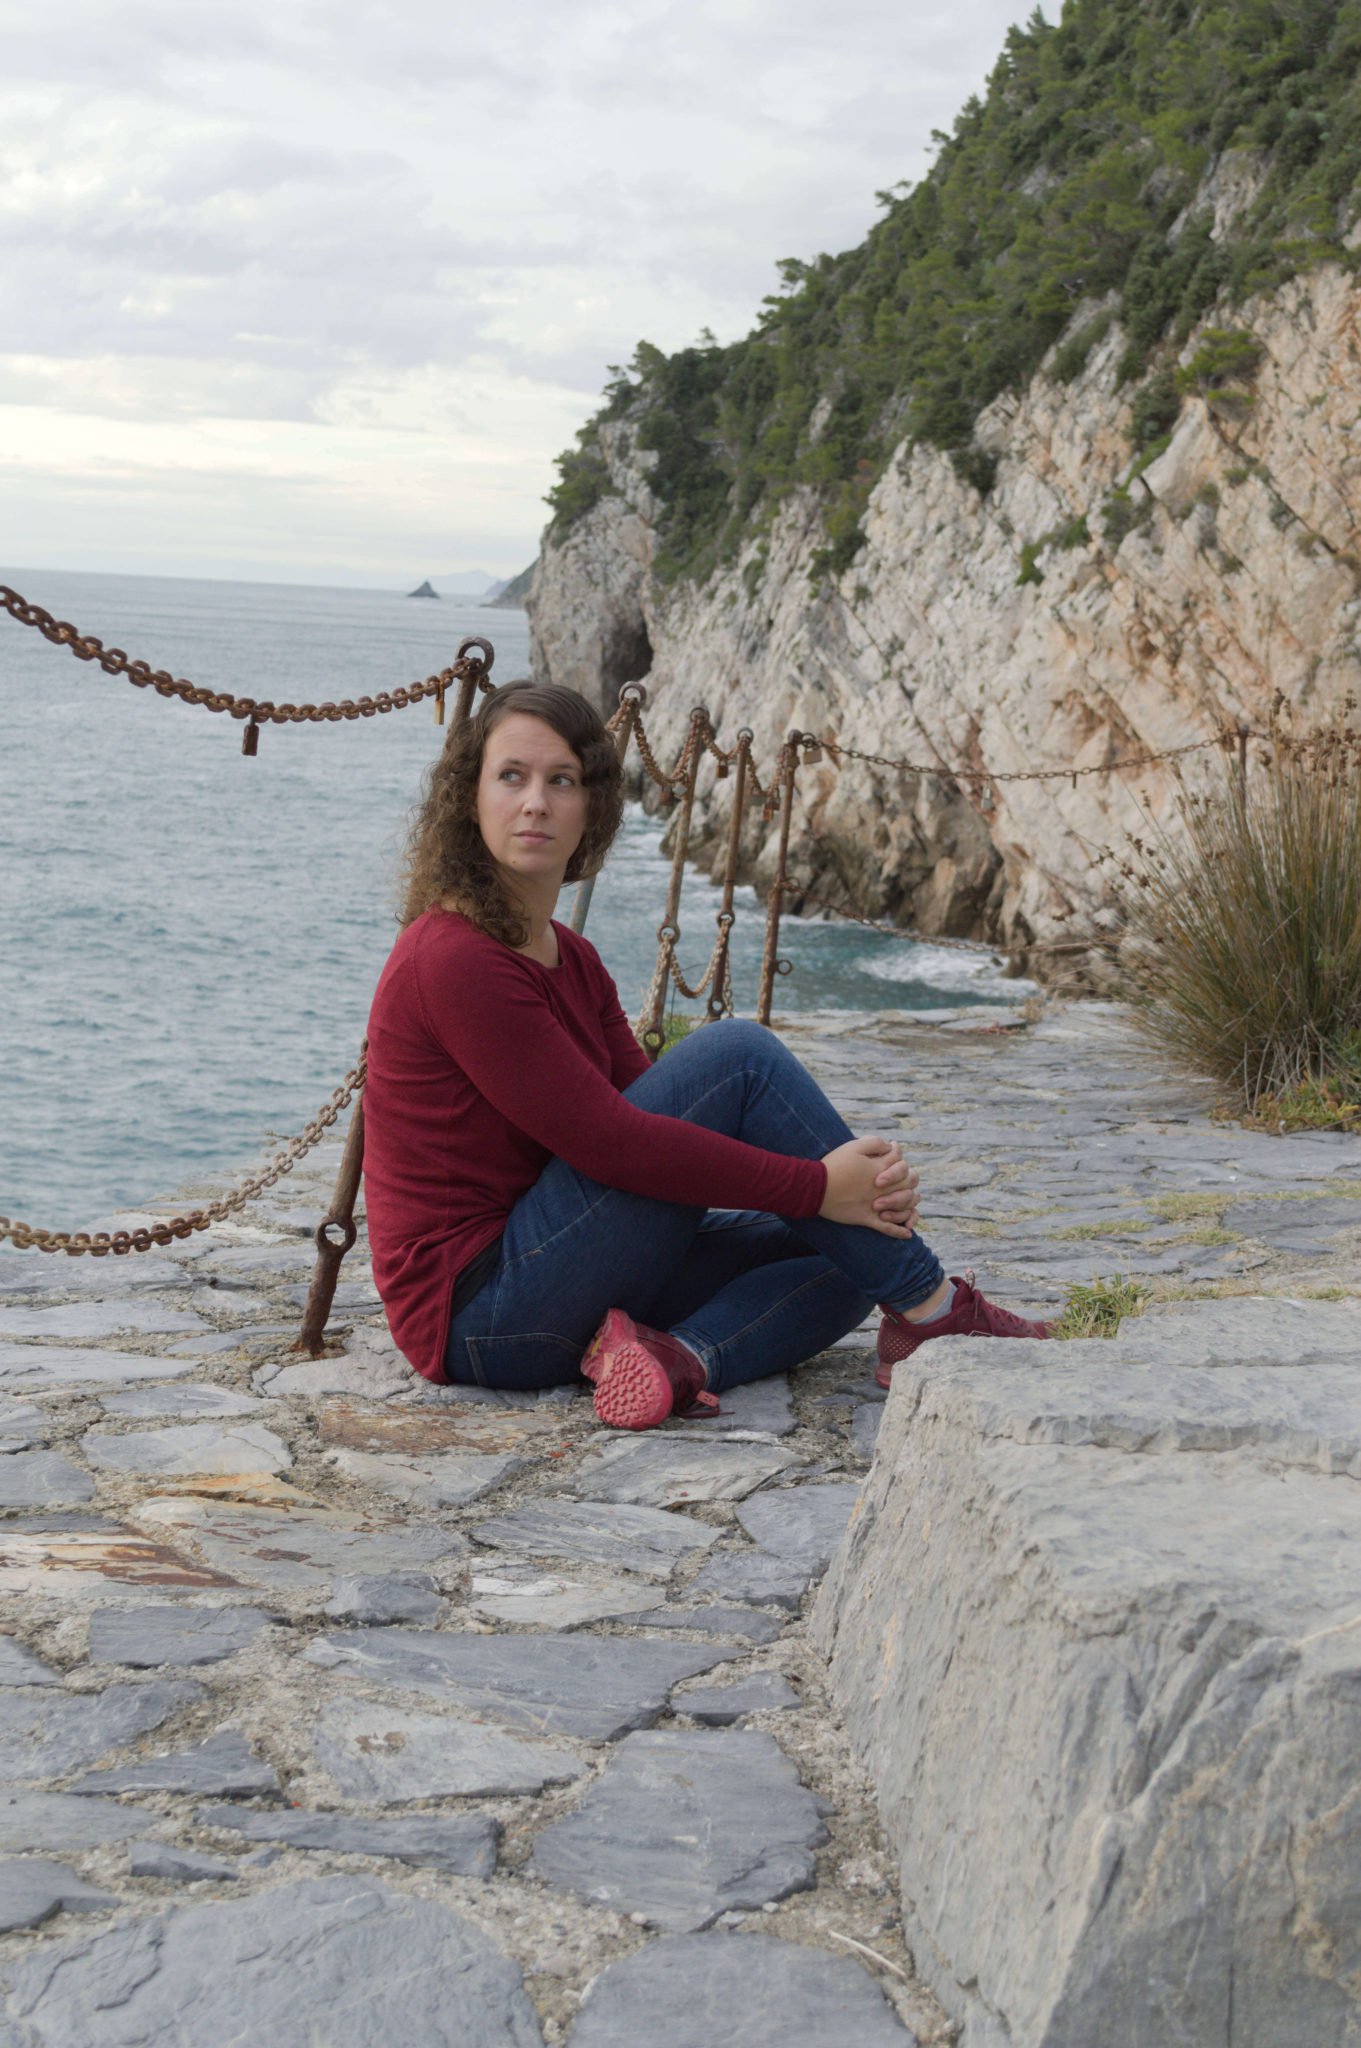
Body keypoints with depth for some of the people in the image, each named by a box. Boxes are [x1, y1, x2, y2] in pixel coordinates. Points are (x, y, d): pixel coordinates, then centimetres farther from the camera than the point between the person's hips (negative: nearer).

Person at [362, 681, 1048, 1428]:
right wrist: (815, 1186, -17)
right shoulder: (455, 961, -17)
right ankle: (927, 1308, -8)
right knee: (738, 1055, -16)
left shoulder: (570, 960, 13)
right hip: (483, 1306, -9)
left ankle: (678, 1357, -23)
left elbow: (650, 1109, 6)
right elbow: (608, 1139, -21)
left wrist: (847, 1173, -10)